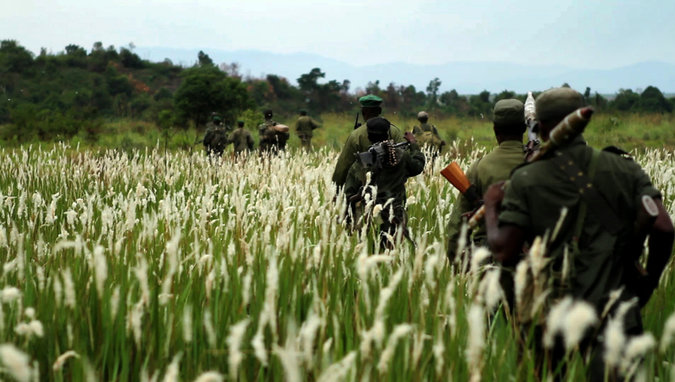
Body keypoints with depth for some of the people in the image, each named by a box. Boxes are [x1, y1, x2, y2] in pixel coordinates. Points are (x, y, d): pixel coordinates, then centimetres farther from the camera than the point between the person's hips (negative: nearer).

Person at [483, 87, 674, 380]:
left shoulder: (525, 180, -3)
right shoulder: (623, 170, 2)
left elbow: (504, 253, -8)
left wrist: (491, 209, 9)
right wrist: (650, 279, 8)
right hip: (614, 314, 0)